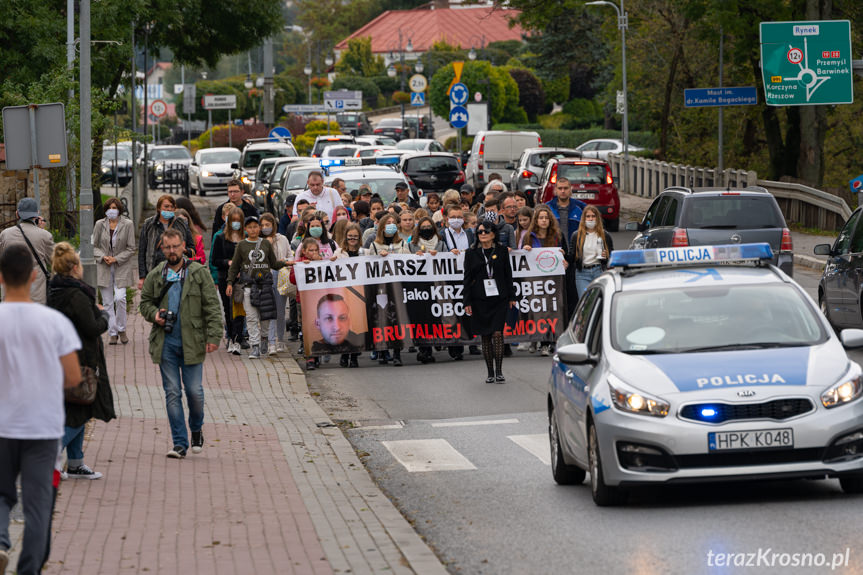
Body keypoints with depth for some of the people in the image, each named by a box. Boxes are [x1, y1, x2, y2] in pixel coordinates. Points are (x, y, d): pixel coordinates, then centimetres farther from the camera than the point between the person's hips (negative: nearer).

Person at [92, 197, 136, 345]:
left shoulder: (128, 224, -1)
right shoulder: (100, 225, 5)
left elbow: (131, 248, 0)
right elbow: (94, 246, 9)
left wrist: (116, 259, -11)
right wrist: (103, 257, -10)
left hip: (122, 267, -2)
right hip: (104, 267, 2)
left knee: (120, 298, -16)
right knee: (107, 302, 1)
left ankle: (121, 329, 3)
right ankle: (112, 332, 10)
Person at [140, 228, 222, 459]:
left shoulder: (199, 273, 0)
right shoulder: (155, 276, 8)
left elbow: (212, 307, -1)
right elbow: (145, 302, 18)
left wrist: (213, 336, -9)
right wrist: (154, 314, -5)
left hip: (191, 342, -2)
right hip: (165, 343, 2)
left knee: (194, 391, -1)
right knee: (172, 393, 2)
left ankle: (196, 429, 27)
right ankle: (180, 443, 6)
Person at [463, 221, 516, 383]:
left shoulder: (502, 251, 6)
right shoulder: (471, 253, 6)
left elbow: (508, 274, 10)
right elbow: (467, 278, 5)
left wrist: (511, 296, 8)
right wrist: (467, 302, 0)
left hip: (499, 298, -1)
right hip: (480, 299, 1)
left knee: (497, 333, -10)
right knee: (485, 337, 3)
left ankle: (499, 372, -5)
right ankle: (490, 373, 9)